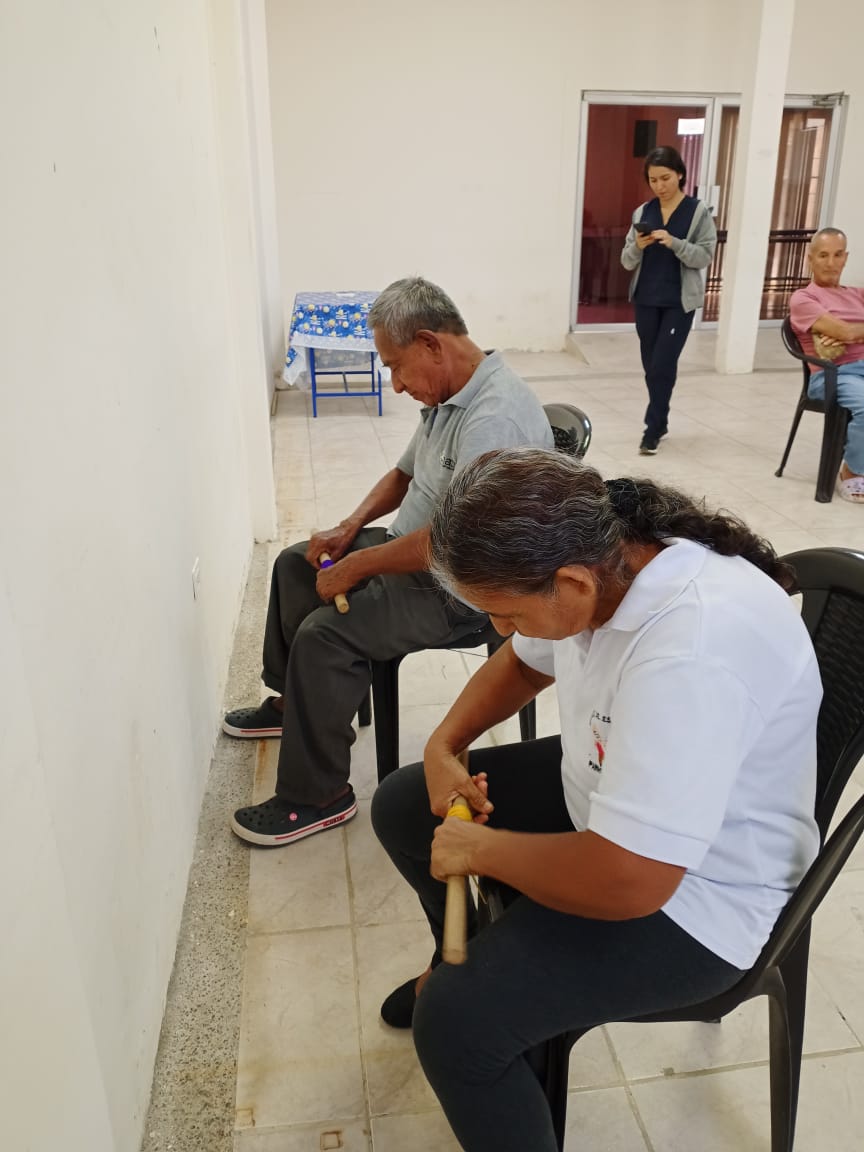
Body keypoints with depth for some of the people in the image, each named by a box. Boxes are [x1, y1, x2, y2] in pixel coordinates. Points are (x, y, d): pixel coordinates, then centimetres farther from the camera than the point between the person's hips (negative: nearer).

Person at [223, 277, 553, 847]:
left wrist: (357, 565, -22)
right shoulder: (450, 395, 4)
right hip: (413, 550, 11)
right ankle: (292, 701, 34)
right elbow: (404, 474, 18)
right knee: (295, 565, 18)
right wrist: (351, 526, 3)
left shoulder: (494, 417, -29)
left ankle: (319, 796, -6)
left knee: (324, 634, -24)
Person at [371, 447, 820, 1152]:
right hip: (604, 794, 9)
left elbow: (625, 882, -37)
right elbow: (524, 660, 11)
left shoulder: (694, 648, -38)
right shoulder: (605, 556, -11)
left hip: (693, 892, -8)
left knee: (456, 1020, -24)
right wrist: (446, 744, -2)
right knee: (400, 809, 13)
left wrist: (479, 847, -20)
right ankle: (467, 959, 39)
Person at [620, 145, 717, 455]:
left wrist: (673, 243, -22)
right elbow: (627, 262, 7)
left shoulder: (698, 211, -3)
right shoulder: (642, 212, 6)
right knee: (651, 366, 8)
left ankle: (653, 427, 0)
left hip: (679, 302, -4)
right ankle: (659, 422, 20)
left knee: (663, 365, -9)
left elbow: (705, 256, -8)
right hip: (645, 300, 4)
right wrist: (638, 246, -14)